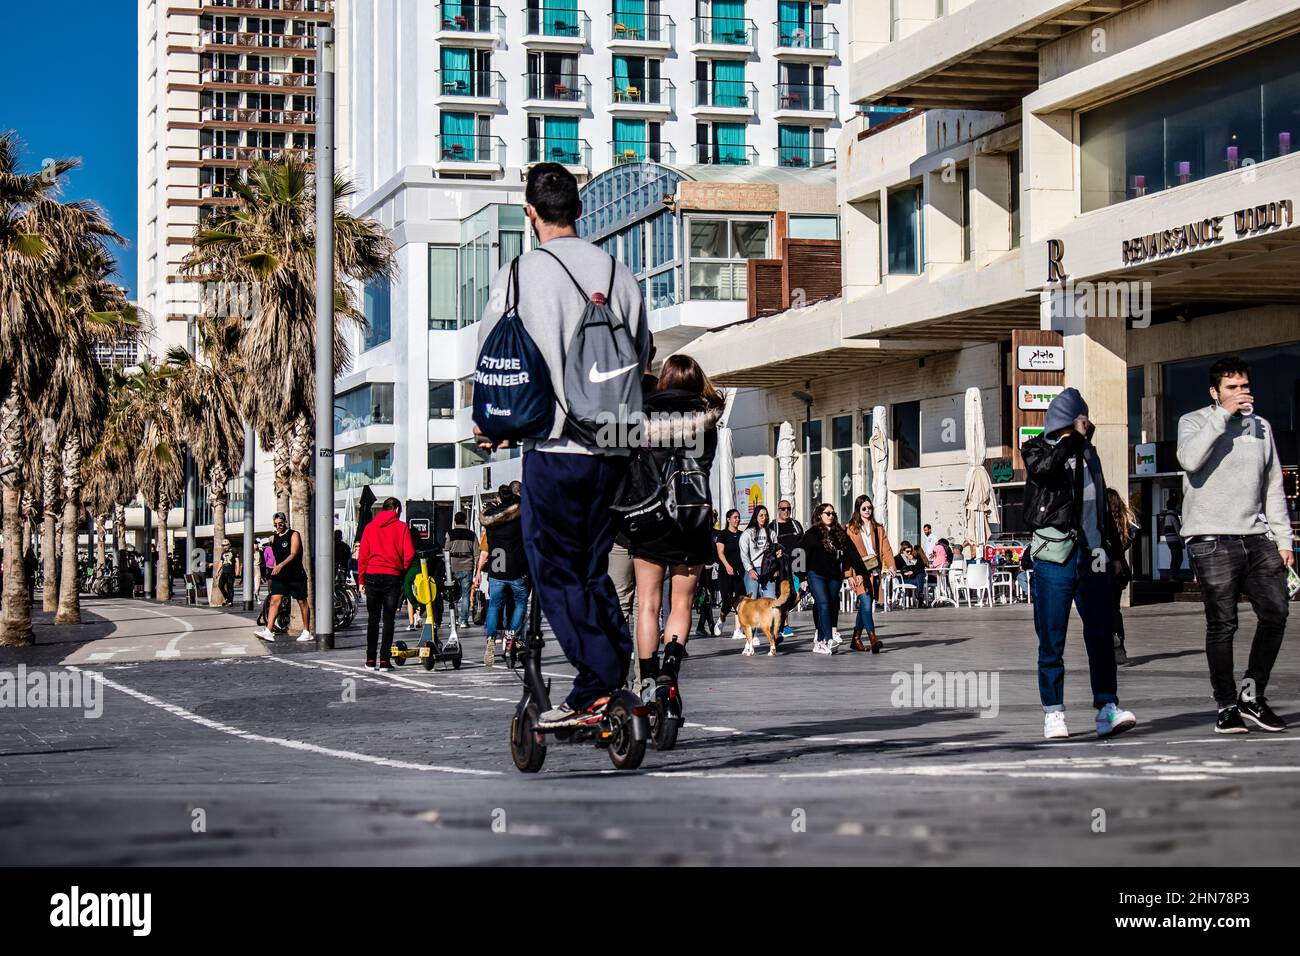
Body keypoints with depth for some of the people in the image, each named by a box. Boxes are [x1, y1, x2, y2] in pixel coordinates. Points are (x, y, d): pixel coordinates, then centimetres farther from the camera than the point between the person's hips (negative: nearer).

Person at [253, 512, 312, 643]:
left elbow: (293, 554, -19)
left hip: (296, 575, -5)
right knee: (274, 600, -8)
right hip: (279, 576, 5)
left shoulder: (294, 535, -7)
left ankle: (307, 632, 14)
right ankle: (268, 631, -15)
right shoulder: (274, 538, 12)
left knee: (302, 602, 5)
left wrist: (281, 565, -30)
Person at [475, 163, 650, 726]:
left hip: (553, 447, -5)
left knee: (555, 572, 1)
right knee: (591, 568, 15)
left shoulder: (521, 274, -6)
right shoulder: (618, 273, 8)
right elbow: (640, 361, 15)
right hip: (612, 448, 5)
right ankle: (617, 675, 12)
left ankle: (602, 686, -8)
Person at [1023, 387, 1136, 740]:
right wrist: (1074, 437, -16)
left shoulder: (1088, 453, 19)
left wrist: (1114, 550, 25)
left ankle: (1107, 710, -7)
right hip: (1054, 559, -4)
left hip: (1092, 558, 4)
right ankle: (1053, 713, 3)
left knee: (1101, 636, -4)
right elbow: (1043, 467, -21)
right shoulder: (1038, 449, 5)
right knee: (1052, 641, -2)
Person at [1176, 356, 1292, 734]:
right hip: (1212, 540, -5)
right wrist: (1223, 414, -18)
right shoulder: (1194, 422, 3)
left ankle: (1252, 695, 10)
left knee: (1275, 614, -4)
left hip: (1257, 538, 5)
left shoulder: (1261, 427, 17)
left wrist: (1283, 540, 14)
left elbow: (1273, 488, 20)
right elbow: (1190, 459, -20)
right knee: (1222, 625, -4)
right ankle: (1227, 707, 3)